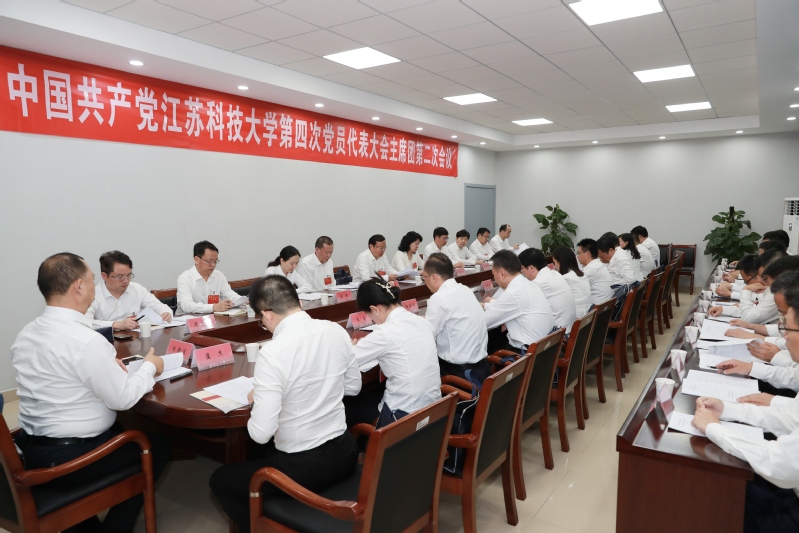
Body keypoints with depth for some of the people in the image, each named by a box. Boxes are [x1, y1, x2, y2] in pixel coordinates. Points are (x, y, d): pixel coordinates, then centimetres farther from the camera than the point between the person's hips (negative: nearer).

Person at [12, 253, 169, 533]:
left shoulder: (26, 334, 1)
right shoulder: (86, 340, -26)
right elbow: (122, 399, -18)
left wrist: (107, 365, 9)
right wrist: (149, 367, -3)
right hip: (68, 458, -8)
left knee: (121, 430, 30)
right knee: (157, 446, 12)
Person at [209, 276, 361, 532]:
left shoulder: (272, 353, -25)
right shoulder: (337, 331, -6)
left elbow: (261, 433, -23)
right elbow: (353, 387, 9)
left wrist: (258, 399, -4)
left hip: (301, 468, -6)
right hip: (344, 453, 7)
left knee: (219, 480, 20)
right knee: (267, 451, 36)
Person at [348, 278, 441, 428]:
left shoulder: (386, 332, -21)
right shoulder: (421, 321, 1)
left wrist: (354, 346, 9)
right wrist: (366, 344, 16)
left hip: (404, 414, -7)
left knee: (349, 409, 16)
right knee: (366, 400, 27)